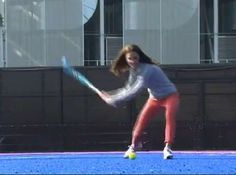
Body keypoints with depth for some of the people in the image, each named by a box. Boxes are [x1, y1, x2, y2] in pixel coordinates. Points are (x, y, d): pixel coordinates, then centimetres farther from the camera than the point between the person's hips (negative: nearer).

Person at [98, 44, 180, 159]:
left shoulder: (147, 69, -34)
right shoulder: (133, 70, -7)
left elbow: (135, 91, -39)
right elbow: (128, 89, -1)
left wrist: (114, 100, -39)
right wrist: (110, 95, -15)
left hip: (170, 96, -8)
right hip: (155, 98, 8)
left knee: (170, 117, -29)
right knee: (141, 120, 1)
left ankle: (168, 148, -33)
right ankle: (134, 146, 17)